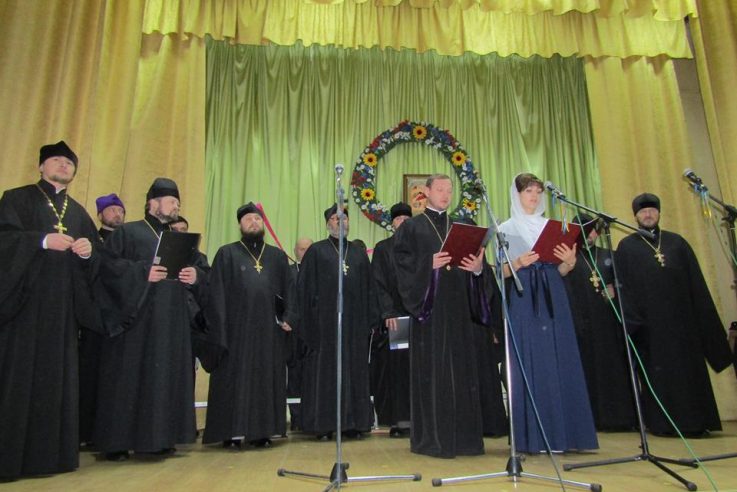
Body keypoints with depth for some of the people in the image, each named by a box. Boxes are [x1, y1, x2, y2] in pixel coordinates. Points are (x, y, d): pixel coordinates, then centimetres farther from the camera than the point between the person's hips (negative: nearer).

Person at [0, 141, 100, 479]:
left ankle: (50, 453, 12)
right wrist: (43, 240, -19)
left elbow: (94, 262, 13)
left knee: (56, 377, 5)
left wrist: (87, 252, -8)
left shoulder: (79, 213, 18)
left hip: (62, 307, 4)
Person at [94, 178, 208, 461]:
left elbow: (202, 269, 15)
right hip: (135, 319, -5)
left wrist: (195, 275, -7)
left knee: (167, 377, 6)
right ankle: (117, 441, 9)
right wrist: (143, 272, -19)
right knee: (129, 377, -1)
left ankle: (160, 438, 14)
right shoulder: (127, 232, 4)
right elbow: (108, 264, -9)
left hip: (171, 322, 5)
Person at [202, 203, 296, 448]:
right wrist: (220, 326, -9)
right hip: (236, 329, -3)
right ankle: (232, 431, 12)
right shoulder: (227, 254, 5)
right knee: (234, 379, 3)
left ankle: (262, 430, 16)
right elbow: (216, 292, 0)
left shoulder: (278, 256, 13)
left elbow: (289, 290, 10)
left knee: (266, 380, 6)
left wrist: (288, 318, -3)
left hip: (268, 330, 3)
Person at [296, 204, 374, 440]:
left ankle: (354, 422, 16)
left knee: (355, 370, 6)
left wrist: (368, 320, 4)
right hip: (325, 321, -3)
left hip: (354, 321, 3)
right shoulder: (316, 251, 4)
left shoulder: (359, 253, 13)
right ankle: (323, 423, 10)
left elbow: (369, 288, 12)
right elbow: (305, 288, -1)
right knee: (325, 370, 1)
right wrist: (308, 321, -9)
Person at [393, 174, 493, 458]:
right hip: (429, 307, -4)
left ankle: (463, 436, 14)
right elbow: (403, 263, -6)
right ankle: (432, 438, 5)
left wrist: (478, 268, -10)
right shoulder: (411, 227, 5)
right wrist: (430, 264, -22)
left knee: (462, 369, 4)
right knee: (432, 369, -4)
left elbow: (474, 264, 13)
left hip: (458, 307, 5)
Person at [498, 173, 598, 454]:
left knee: (560, 362, 1)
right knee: (529, 364, -5)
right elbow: (502, 272, 0)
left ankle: (561, 433, 10)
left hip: (553, 299, 4)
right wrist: (519, 263, -18)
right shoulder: (506, 229, 6)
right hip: (523, 302, -3)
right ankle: (533, 437, 2)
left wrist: (569, 261, -8)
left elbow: (561, 271, 13)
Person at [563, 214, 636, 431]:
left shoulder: (608, 255, 15)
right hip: (583, 322, -3)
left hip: (608, 321, 3)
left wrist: (614, 292, -8)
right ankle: (595, 418, 5)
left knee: (614, 367, 3)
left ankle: (618, 416, 11)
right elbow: (566, 291, -3)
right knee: (590, 369, -1)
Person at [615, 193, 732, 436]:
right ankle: (664, 422, 10)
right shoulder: (626, 247, 4)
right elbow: (622, 285, -2)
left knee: (689, 368, 5)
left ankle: (693, 420, 16)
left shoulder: (677, 242, 13)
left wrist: (703, 316, 3)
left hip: (680, 316, 3)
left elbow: (696, 282, 10)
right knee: (658, 370, 2)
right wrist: (630, 318, -12)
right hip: (649, 320, -3)